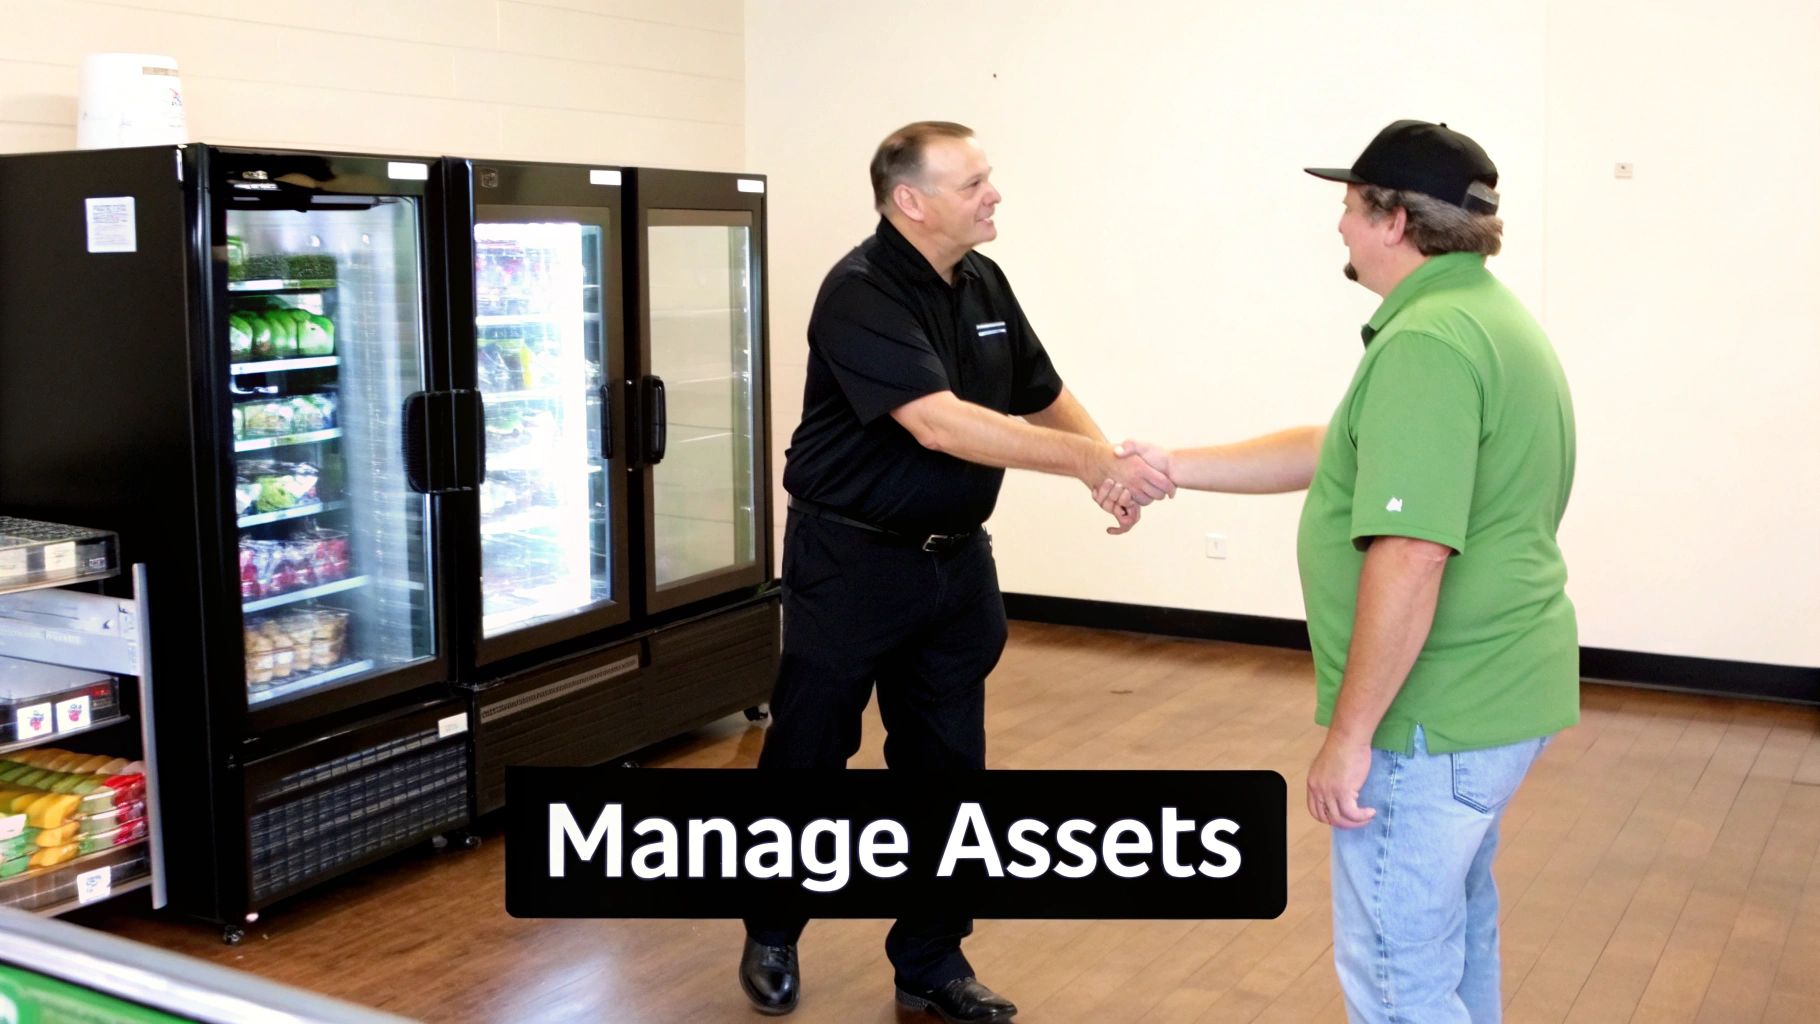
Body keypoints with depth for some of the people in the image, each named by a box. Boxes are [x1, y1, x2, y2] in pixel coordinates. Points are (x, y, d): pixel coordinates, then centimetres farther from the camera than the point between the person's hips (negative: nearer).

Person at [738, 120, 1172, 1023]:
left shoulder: (984, 283, 4)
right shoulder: (859, 293, -20)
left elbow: (1045, 398, 12)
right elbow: (940, 423, -31)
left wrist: (1111, 465, -9)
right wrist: (1095, 464, -34)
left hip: (955, 561, 7)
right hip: (853, 563, -6)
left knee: (944, 769, 11)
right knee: (806, 758, 8)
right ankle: (771, 936, 29)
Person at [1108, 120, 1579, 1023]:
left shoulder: (1426, 343, -22)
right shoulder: (1486, 315, 12)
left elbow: (1409, 560, -29)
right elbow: (1330, 451, 16)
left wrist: (1349, 736, -22)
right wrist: (1171, 467, 15)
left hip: (1429, 716, -10)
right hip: (1493, 698, 10)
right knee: (1457, 940, 24)